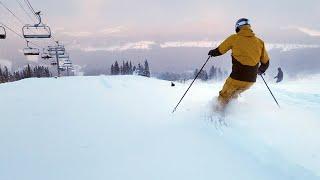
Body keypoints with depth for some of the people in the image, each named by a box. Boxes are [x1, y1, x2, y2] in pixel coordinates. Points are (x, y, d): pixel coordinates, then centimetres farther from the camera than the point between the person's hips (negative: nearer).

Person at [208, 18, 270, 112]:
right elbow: (265, 61, 15)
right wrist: (261, 70, 35)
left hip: (237, 77, -4)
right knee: (233, 94, 28)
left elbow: (220, 50, 8)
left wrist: (212, 52, 30)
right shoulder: (259, 42, 7)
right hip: (251, 80, 4)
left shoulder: (234, 38, -2)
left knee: (224, 96, 15)